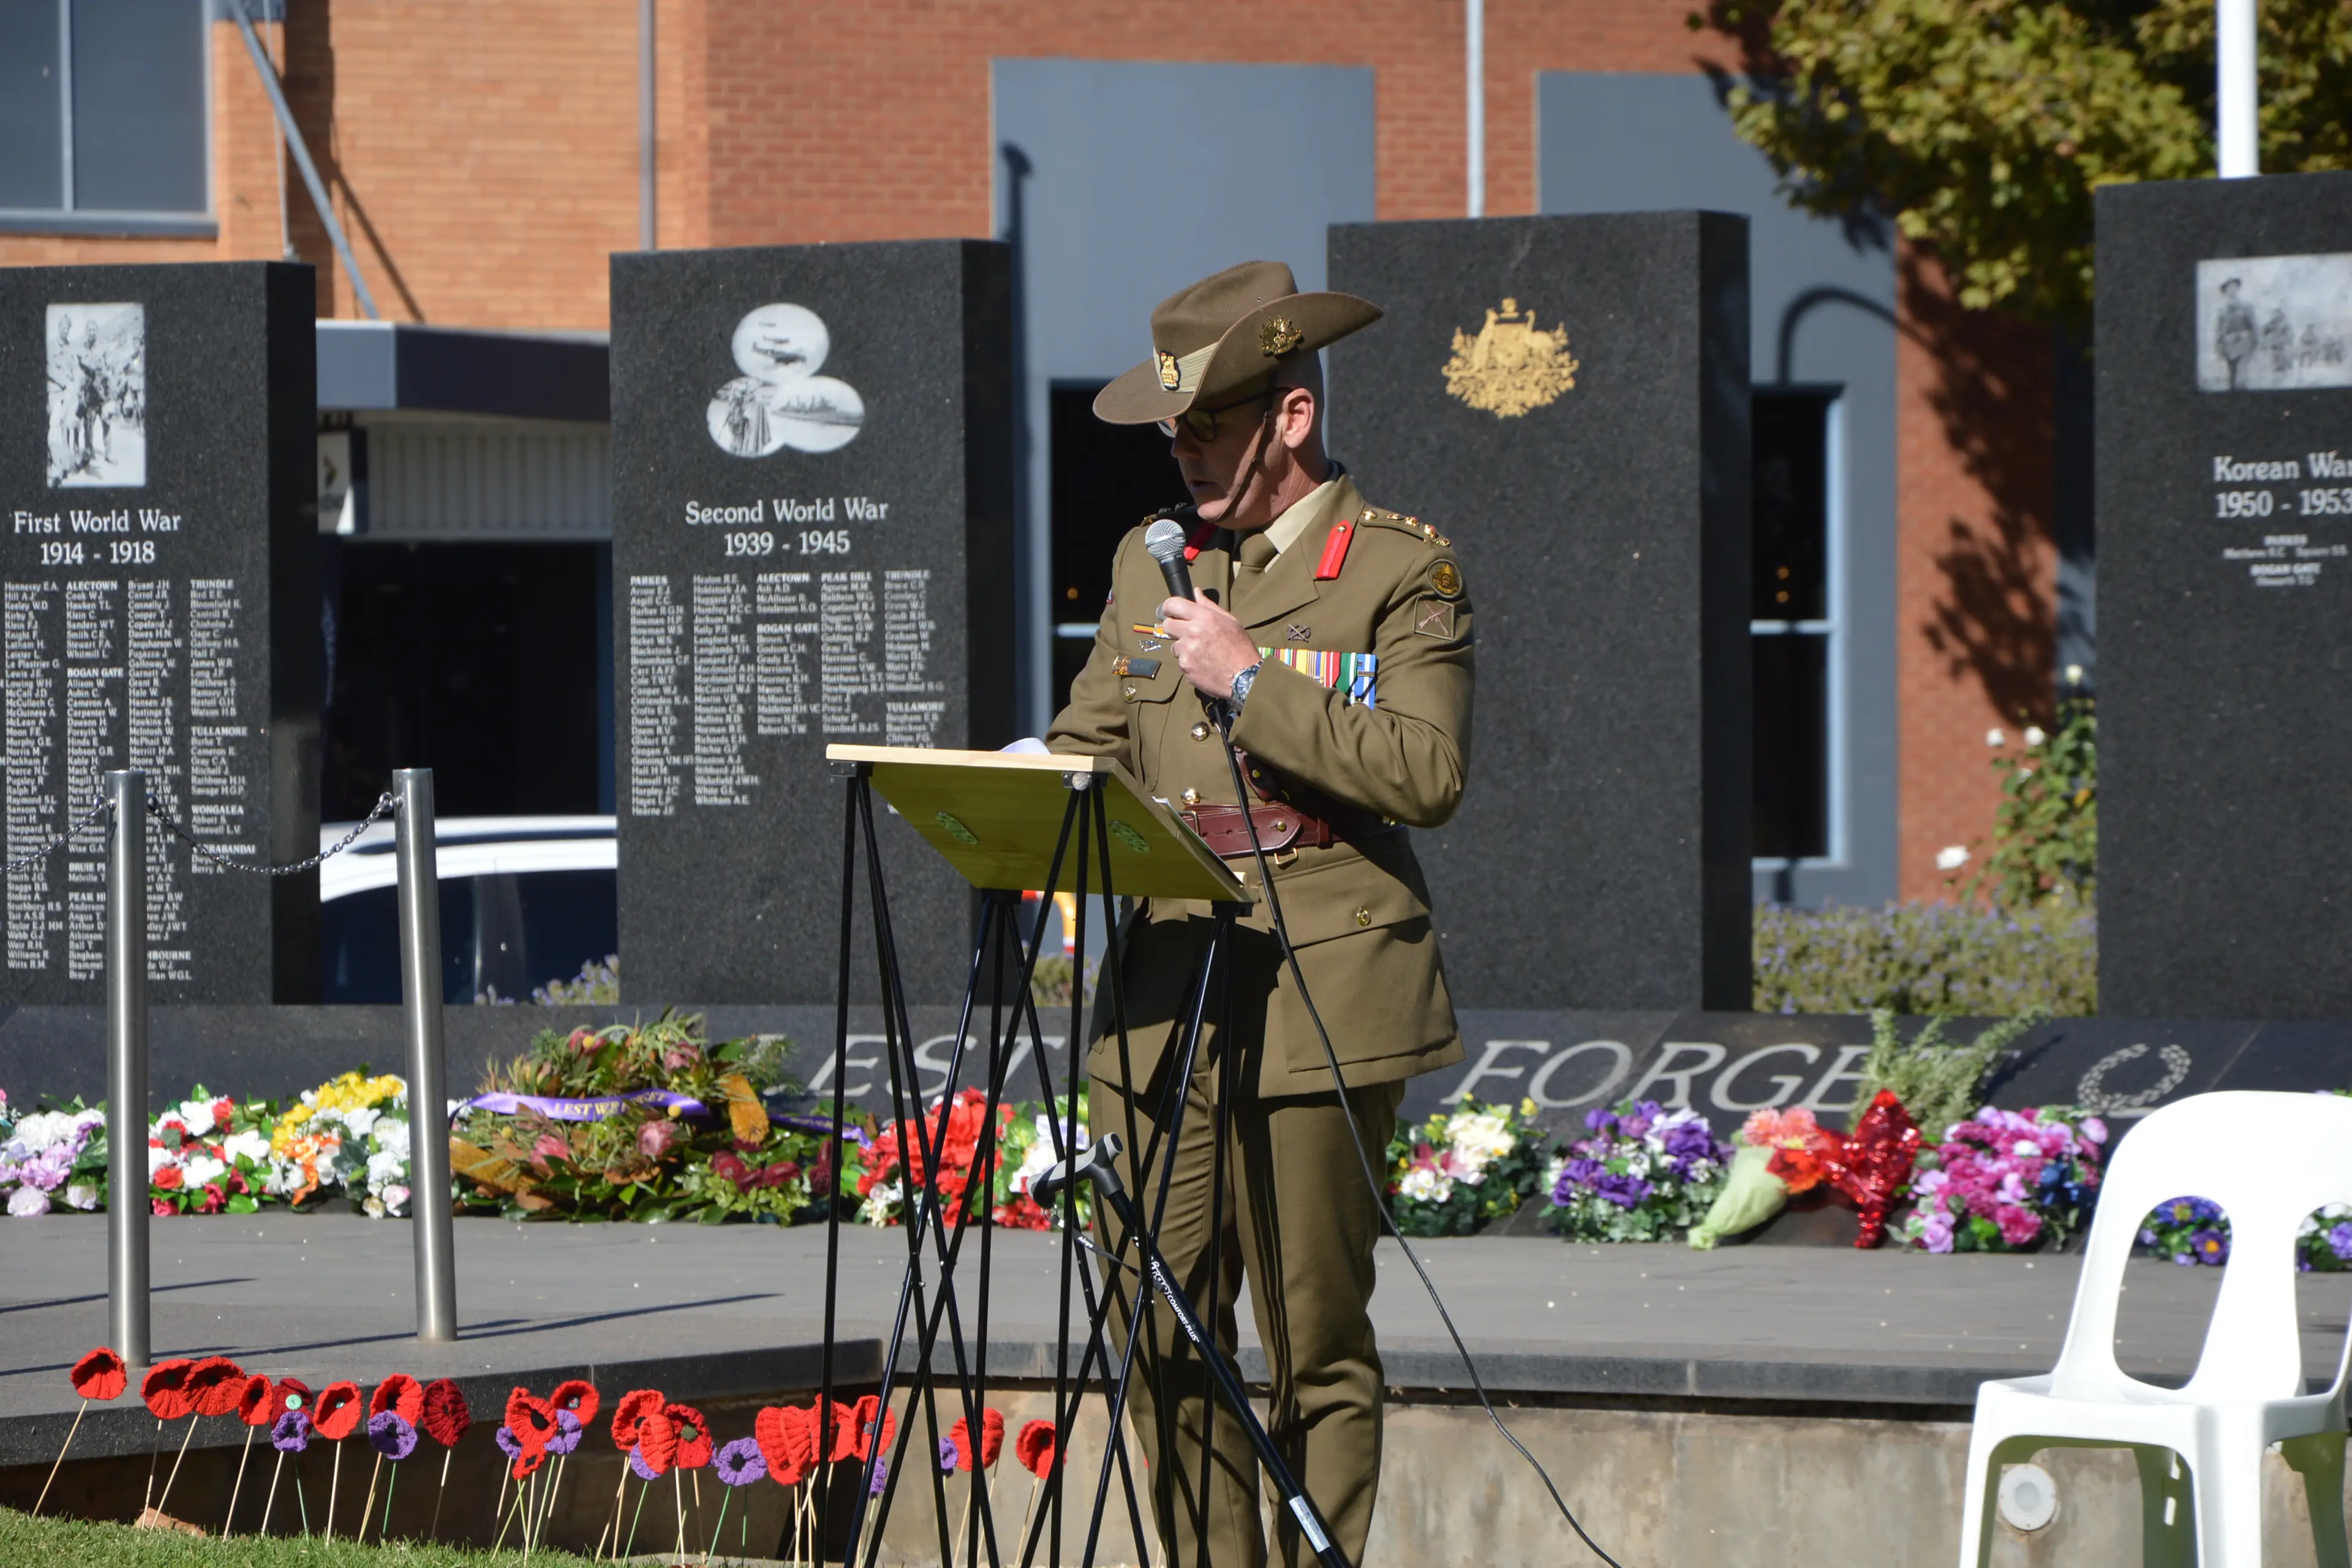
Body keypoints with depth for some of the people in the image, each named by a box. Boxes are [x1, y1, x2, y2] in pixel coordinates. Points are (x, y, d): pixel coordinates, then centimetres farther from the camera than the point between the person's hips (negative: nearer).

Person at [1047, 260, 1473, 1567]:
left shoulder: (1402, 571, -2)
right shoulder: (1154, 562, 17)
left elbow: (1430, 773, -14)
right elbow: (1089, 747, 22)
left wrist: (1255, 681, -16)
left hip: (1318, 1008, -5)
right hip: (1163, 1002, 6)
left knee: (1316, 1344, -2)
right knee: (1158, 1333, 3)